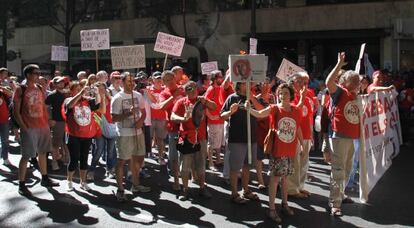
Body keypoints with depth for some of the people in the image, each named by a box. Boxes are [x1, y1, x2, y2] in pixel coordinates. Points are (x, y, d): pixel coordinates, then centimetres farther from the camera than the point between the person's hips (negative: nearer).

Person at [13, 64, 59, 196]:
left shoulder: (40, 89, 11)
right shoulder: (20, 90, -6)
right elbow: (16, 111, -9)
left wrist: (47, 122, 9)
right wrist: (23, 127, -15)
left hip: (43, 126, 6)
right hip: (29, 128, -6)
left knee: (43, 152, 14)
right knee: (26, 156, -3)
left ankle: (45, 179, 27)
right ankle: (21, 184, 5)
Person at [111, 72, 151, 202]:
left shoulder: (138, 96, 6)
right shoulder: (117, 98, -10)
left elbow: (143, 112, 14)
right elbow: (114, 118, -13)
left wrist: (141, 121, -7)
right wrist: (128, 113, -25)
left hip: (138, 132, 6)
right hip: (124, 134, -6)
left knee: (139, 158, 16)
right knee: (122, 161, 1)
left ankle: (135, 185, 33)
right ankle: (120, 190, 11)